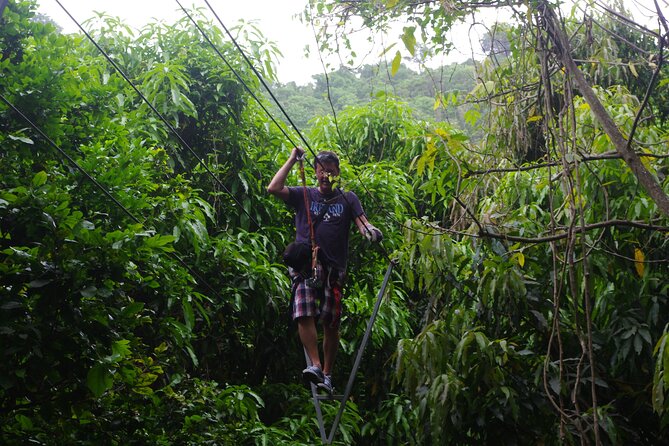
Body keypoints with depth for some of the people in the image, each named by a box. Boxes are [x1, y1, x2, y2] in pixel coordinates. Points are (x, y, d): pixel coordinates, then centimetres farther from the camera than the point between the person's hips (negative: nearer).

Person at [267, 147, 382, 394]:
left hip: (334, 268, 1)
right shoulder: (304, 195, 12)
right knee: (304, 314, -19)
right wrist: (292, 160, 2)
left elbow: (362, 222, 2)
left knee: (331, 323, 3)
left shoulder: (347, 198, 14)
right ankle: (315, 365, -19)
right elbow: (274, 188, -1)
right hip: (305, 264, -1)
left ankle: (327, 374, 11)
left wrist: (371, 231, -22)